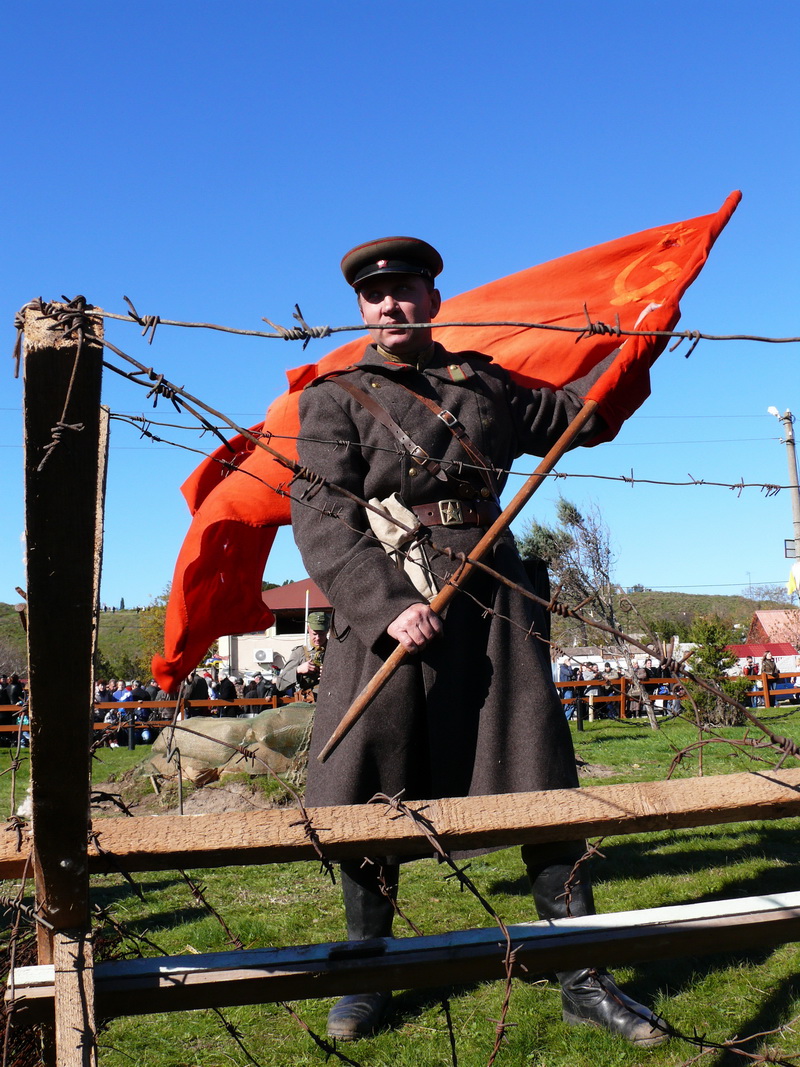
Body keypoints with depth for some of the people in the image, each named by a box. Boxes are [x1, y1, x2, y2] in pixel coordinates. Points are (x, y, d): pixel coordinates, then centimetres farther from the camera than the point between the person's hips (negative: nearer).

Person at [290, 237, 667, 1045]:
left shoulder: (484, 383, 18)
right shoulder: (336, 399, 6)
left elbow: (573, 414, 32)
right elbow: (321, 518, -6)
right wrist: (386, 606, -19)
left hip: (493, 606, 3)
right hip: (389, 608, -2)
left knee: (541, 785, 2)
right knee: (368, 801, 1)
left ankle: (582, 980, 16)